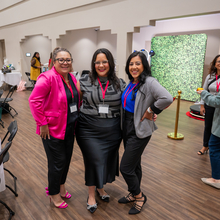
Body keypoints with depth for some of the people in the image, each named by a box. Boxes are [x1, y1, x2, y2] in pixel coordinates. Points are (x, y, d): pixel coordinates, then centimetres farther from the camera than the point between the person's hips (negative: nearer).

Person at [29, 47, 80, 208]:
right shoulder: (48, 77, -19)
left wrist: (76, 119, 10)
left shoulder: (71, 77, 5)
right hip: (53, 129, -7)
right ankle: (54, 194, 30)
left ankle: (61, 186, 44)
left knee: (66, 159, 19)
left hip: (69, 128, 7)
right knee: (57, 162, 6)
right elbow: (34, 100, -21)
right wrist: (43, 123, -20)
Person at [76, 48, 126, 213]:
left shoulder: (120, 83, 3)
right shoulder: (85, 81, -2)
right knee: (94, 161, 3)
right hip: (89, 130, -2)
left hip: (112, 131, 3)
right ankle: (91, 195, 26)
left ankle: (100, 187, 42)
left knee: (107, 160, 15)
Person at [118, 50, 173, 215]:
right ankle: (134, 194, 39)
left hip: (140, 131, -8)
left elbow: (167, 98, -34)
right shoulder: (131, 83, 6)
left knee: (126, 167, -2)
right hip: (128, 128, 8)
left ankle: (139, 196, 22)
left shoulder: (149, 82, -19)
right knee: (134, 164, 20)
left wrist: (150, 111, -22)